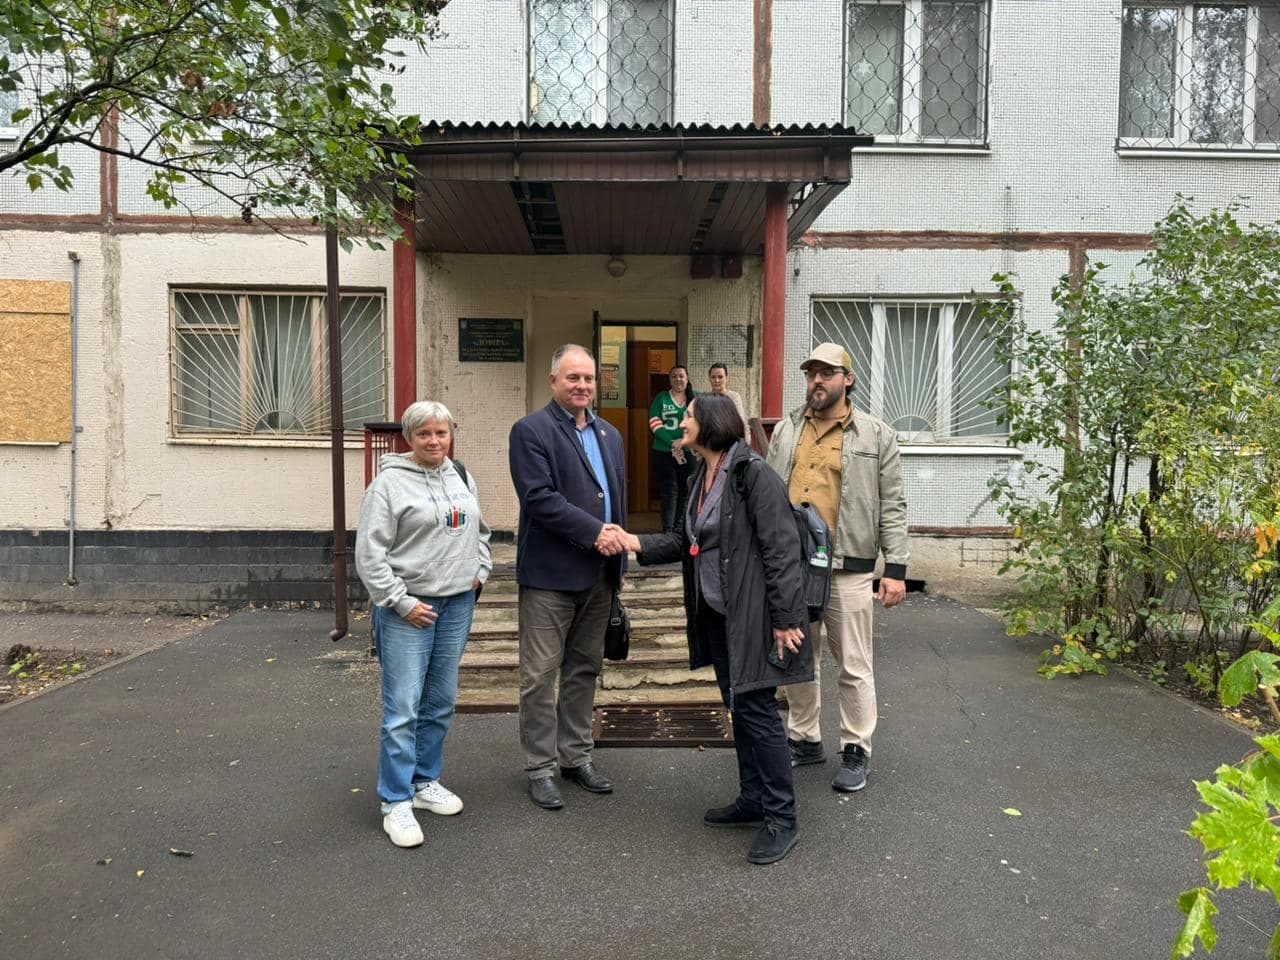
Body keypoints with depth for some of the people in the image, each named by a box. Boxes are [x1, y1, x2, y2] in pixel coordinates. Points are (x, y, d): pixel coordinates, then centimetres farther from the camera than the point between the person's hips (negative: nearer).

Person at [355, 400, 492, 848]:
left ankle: (425, 781, 30)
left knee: (441, 702, 14)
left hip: (457, 604, 6)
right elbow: (369, 552, -11)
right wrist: (402, 602, -14)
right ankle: (396, 802, 8)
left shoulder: (462, 478, 12)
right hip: (408, 609, -6)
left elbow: (480, 531, 25)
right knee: (403, 708, -4)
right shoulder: (390, 482, -8)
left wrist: (479, 571, 10)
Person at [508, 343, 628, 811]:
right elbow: (539, 497, -18)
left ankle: (576, 757, 28)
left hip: (598, 574, 7)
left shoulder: (609, 435, 15)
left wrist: (618, 559, 13)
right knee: (540, 674, 2)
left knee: (584, 669, 15)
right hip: (550, 574, -6)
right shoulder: (531, 431, -7)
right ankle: (540, 768, 15)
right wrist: (594, 532, -19)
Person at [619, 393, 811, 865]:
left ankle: (782, 819, 11)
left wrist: (785, 618, -20)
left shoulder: (753, 474, -17)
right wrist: (638, 543, 0)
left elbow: (780, 548, -19)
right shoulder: (700, 477, 11)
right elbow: (685, 540, 15)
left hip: (752, 614, -9)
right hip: (716, 613, 9)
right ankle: (753, 799, 31)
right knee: (739, 706, 16)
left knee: (757, 708, -3)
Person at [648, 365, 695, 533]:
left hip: (689, 452, 2)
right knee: (669, 491, -5)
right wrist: (673, 443, -15)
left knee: (684, 491, 7)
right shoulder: (661, 398, 5)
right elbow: (655, 424, -3)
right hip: (665, 452, -2)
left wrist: (685, 441, -15)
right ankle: (668, 530, -5)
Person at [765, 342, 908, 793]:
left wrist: (895, 568, -8)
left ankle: (856, 751, 20)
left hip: (847, 569, -4)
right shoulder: (785, 430, 11)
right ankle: (804, 739, 30)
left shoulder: (877, 435, 0)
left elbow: (892, 507, -2)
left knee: (854, 666, 6)